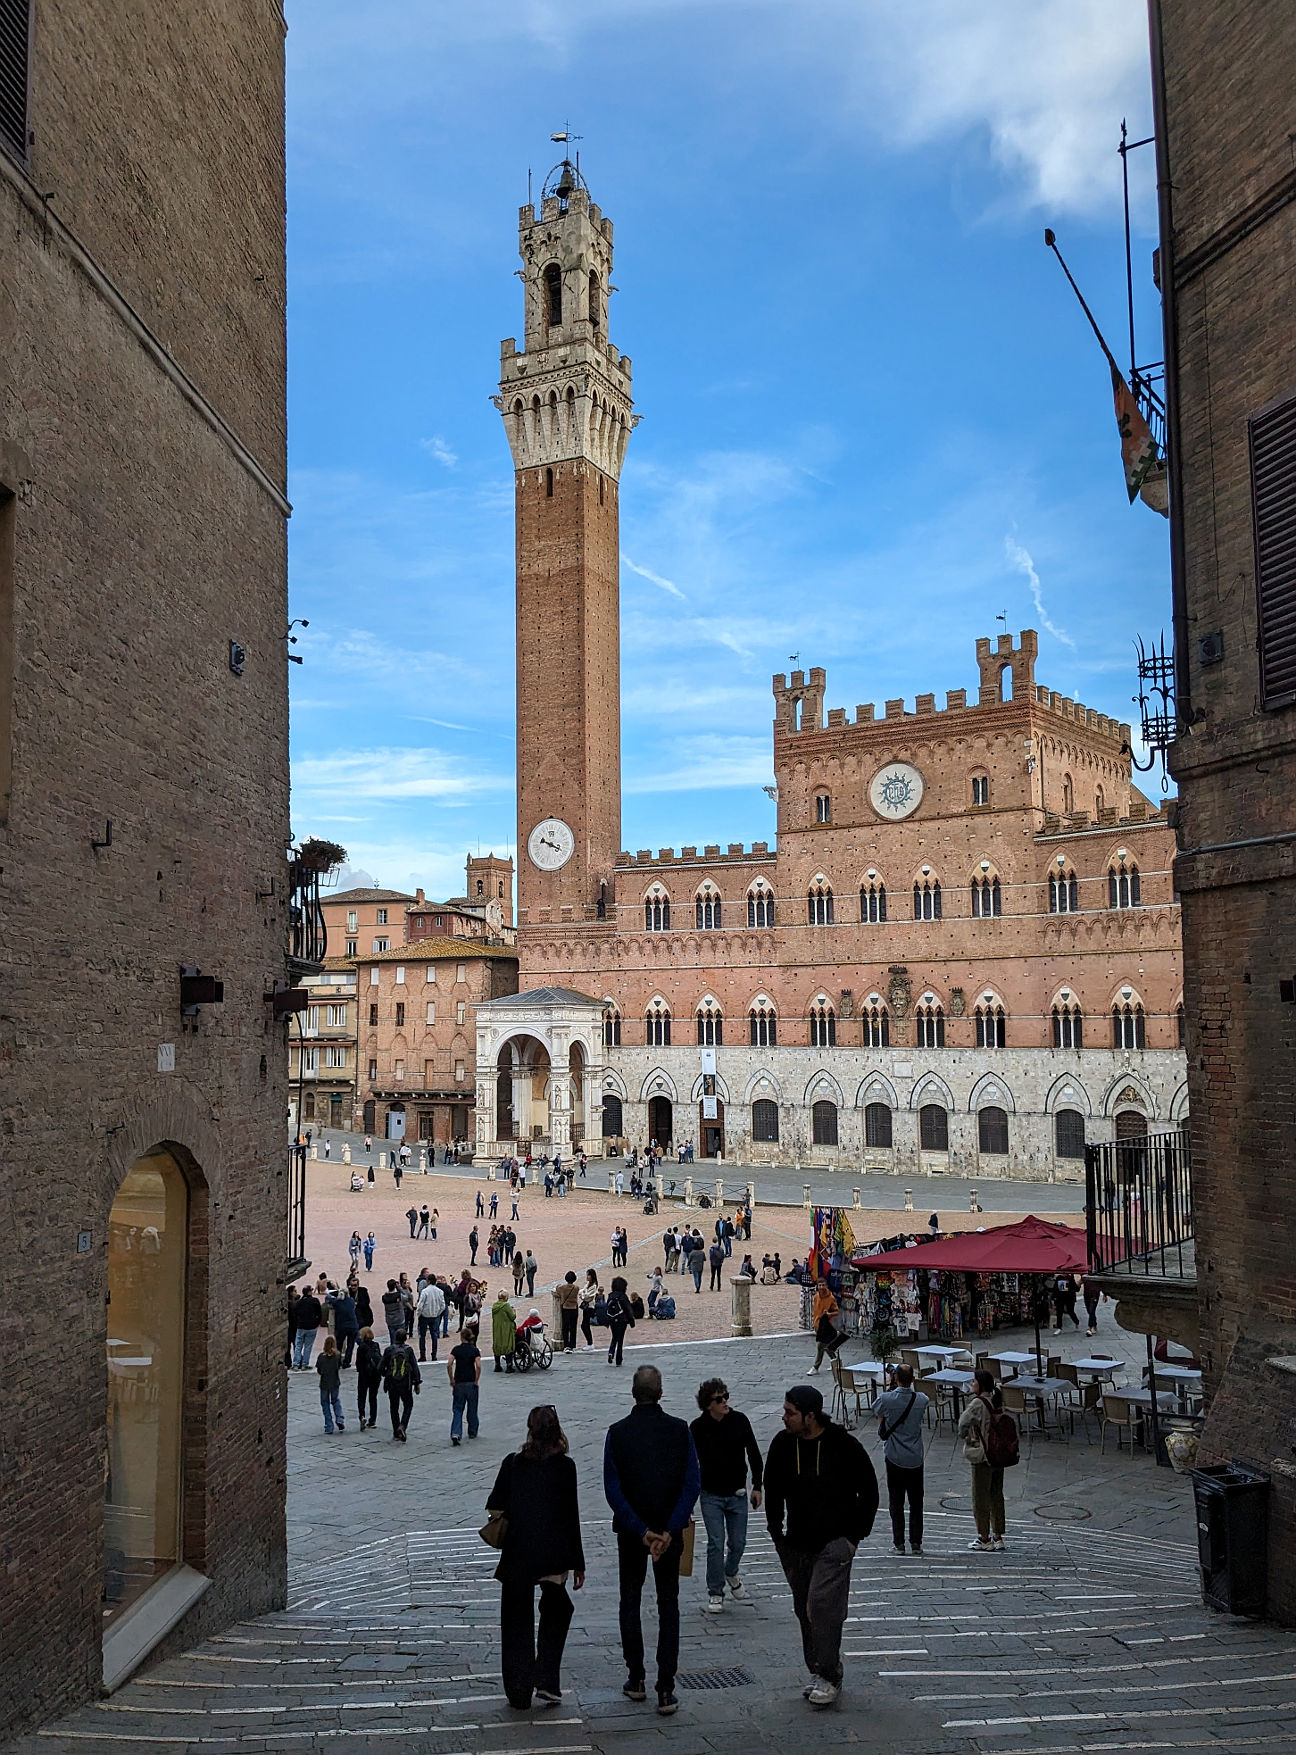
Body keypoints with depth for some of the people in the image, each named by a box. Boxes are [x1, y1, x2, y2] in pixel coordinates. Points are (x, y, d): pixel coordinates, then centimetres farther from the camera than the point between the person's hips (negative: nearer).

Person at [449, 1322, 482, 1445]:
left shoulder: (456, 1349, -2)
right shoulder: (475, 1350, -3)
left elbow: (449, 1365, -12)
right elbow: (478, 1366, -16)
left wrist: (451, 1380, -3)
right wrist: (476, 1381, -7)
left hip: (458, 1383, 0)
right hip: (471, 1383, 0)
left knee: (457, 1410, 4)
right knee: (472, 1409, 17)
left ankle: (455, 1433, -14)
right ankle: (473, 1432, 29)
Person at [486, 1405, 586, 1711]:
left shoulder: (512, 1463, -2)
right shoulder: (564, 1466, -7)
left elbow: (494, 1507, -1)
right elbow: (571, 1517, -4)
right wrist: (578, 1563, 2)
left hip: (516, 1554, 1)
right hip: (553, 1555, -1)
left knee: (517, 1622, 12)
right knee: (556, 1611, 20)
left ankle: (519, 1693, 15)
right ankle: (546, 1682, 10)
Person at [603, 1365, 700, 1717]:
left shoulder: (617, 1433, -9)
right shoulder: (680, 1430, -7)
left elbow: (613, 1490, -13)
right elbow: (692, 1485, -12)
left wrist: (640, 1531, -12)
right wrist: (669, 1531, -14)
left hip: (631, 1532, 0)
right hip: (669, 1530, 0)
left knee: (630, 1601, 17)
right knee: (668, 1605, 8)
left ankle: (636, 1679, 21)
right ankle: (666, 1689, 3)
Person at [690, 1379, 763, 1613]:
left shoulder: (739, 1420, -7)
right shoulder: (698, 1427, -11)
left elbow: (754, 1455, 3)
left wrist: (757, 1486, 2)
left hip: (737, 1494, 2)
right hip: (711, 1495, -2)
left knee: (738, 1543, 8)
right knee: (716, 1544, -5)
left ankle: (731, 1573, 39)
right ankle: (715, 1592, 11)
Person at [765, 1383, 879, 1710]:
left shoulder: (845, 1446, -12)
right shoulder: (782, 1444, -1)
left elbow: (869, 1493, -2)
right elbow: (773, 1490, 12)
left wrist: (855, 1537, -5)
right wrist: (776, 1533, 6)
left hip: (835, 1542, -5)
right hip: (797, 1545, 5)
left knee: (822, 1603, -16)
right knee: (805, 1610, 9)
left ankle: (829, 1676, -7)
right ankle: (818, 1672, 23)